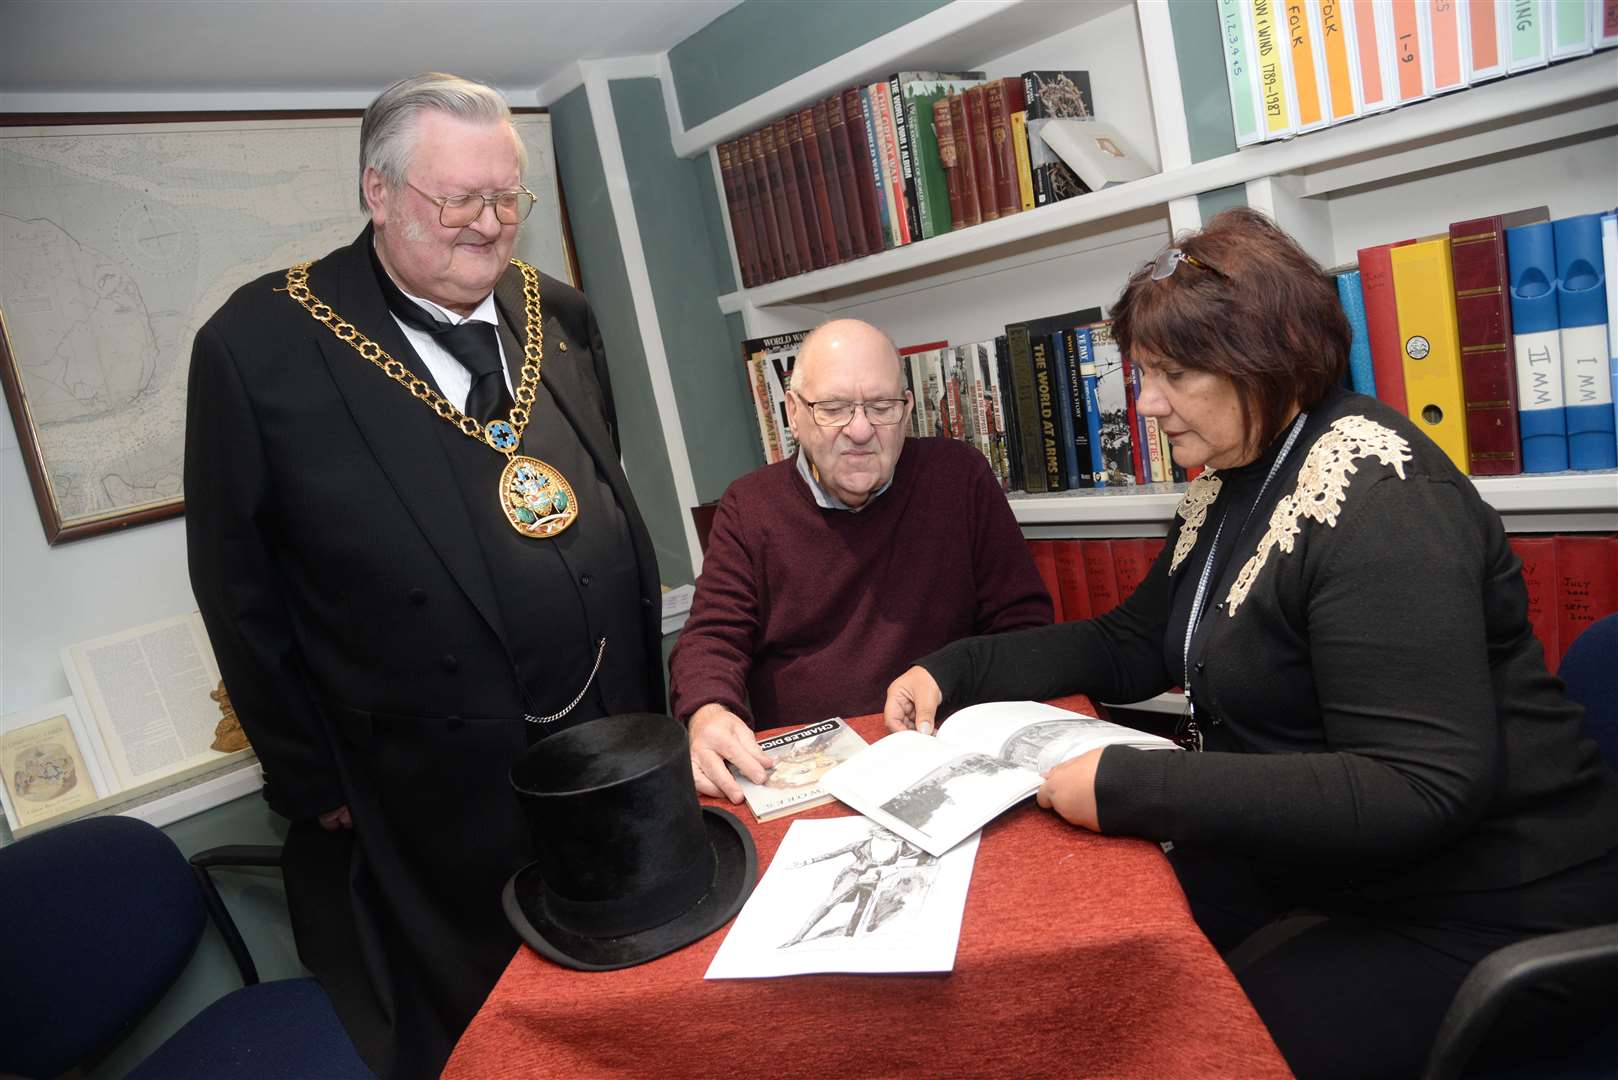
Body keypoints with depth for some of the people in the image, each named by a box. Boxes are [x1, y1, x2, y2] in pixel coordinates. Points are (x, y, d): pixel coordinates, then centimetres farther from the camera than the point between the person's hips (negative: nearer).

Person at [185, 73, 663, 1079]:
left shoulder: (559, 316, 4)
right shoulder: (261, 345, -11)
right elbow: (241, 590, -6)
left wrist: (649, 686, 12)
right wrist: (310, 784, -2)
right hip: (445, 805, -4)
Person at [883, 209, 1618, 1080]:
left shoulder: (1376, 499, -24)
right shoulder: (1232, 484, 4)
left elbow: (1422, 787, -30)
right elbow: (1132, 645, 11)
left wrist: (1128, 789, -31)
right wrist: (954, 671, 1)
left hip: (1481, 908, -8)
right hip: (1334, 869, 8)